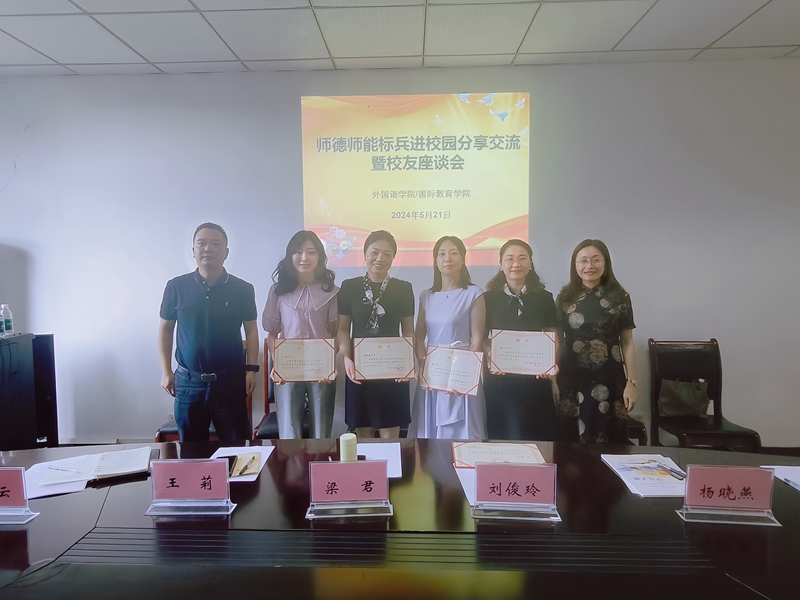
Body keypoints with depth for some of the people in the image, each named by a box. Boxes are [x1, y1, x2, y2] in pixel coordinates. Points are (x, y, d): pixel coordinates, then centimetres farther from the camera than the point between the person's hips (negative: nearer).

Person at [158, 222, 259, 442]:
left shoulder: (242, 289, -2)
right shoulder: (176, 287, -1)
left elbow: (251, 329, 4)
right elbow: (165, 328, 6)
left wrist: (251, 369, -2)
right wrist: (166, 371, 2)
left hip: (231, 379, -1)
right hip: (188, 381, 1)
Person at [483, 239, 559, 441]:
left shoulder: (544, 298, 6)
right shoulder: (488, 298, 3)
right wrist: (490, 354, -16)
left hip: (535, 381, 1)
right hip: (498, 381, -1)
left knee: (537, 439, 5)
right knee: (500, 438, 4)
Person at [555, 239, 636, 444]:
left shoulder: (619, 297, 1)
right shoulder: (565, 298, 4)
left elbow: (627, 342, 3)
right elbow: (557, 341, 7)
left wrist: (631, 382, -1)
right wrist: (553, 380, 4)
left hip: (609, 381, -1)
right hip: (572, 381, 1)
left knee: (608, 440, 4)